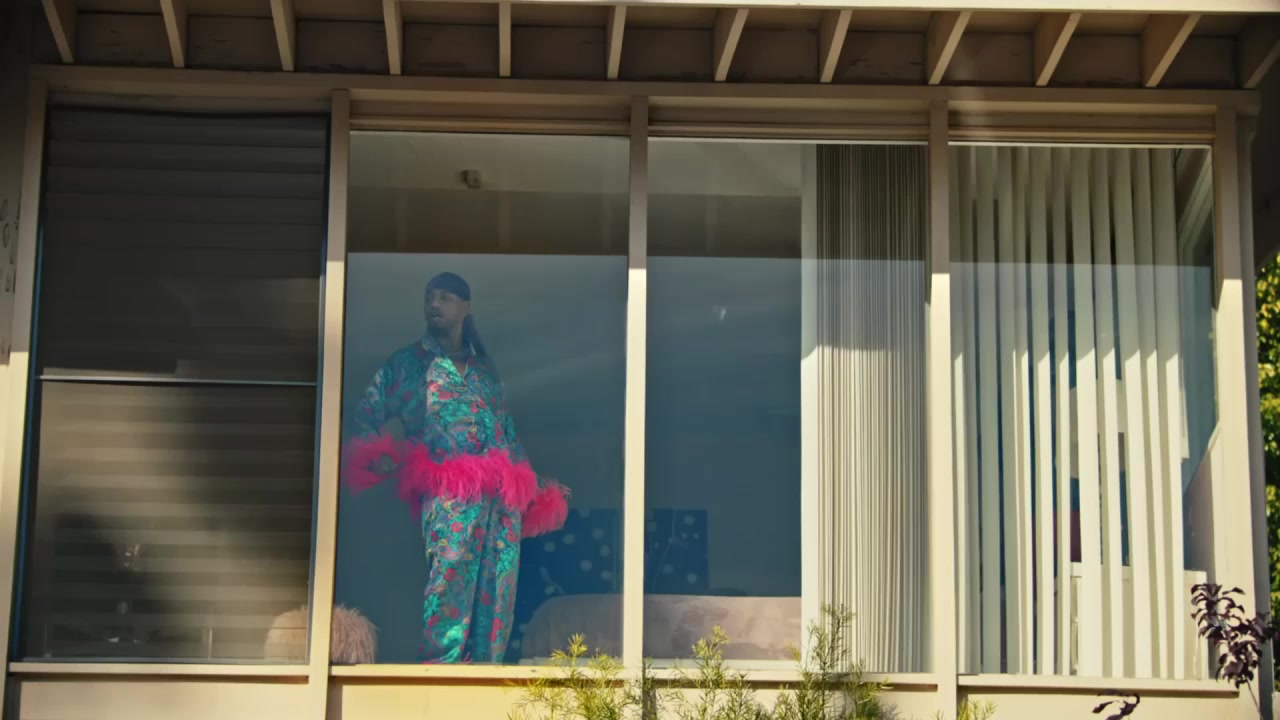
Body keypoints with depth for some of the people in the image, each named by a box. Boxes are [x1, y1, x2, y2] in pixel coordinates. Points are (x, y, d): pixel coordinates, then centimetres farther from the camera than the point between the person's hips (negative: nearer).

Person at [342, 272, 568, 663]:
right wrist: (378, 455, -13)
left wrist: (534, 487, 24)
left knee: (498, 588, -5)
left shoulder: (485, 368, 25)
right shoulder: (406, 363, 15)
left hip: (504, 494, 4)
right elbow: (368, 416, 8)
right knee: (450, 575, -21)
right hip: (448, 490, -4)